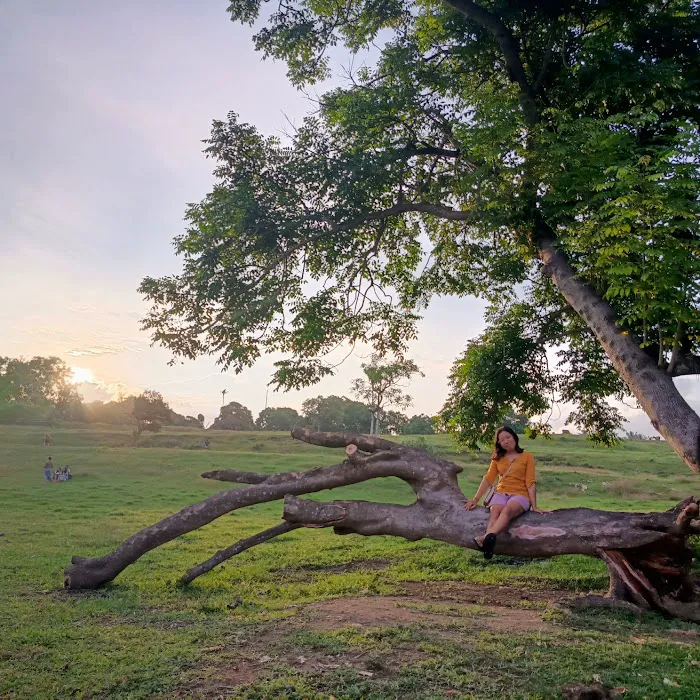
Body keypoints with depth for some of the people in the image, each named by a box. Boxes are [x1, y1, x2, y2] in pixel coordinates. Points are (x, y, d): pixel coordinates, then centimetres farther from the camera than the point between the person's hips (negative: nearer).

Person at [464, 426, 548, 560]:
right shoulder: (498, 458, 18)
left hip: (520, 495, -3)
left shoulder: (527, 456, 7)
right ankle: (488, 544, -58)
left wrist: (534, 506, -8)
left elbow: (530, 482, -1)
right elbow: (488, 479, 10)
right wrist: (475, 499, 1)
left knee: (507, 510, -37)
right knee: (494, 513, -31)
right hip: (501, 493, 3)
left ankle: (488, 537, -64)